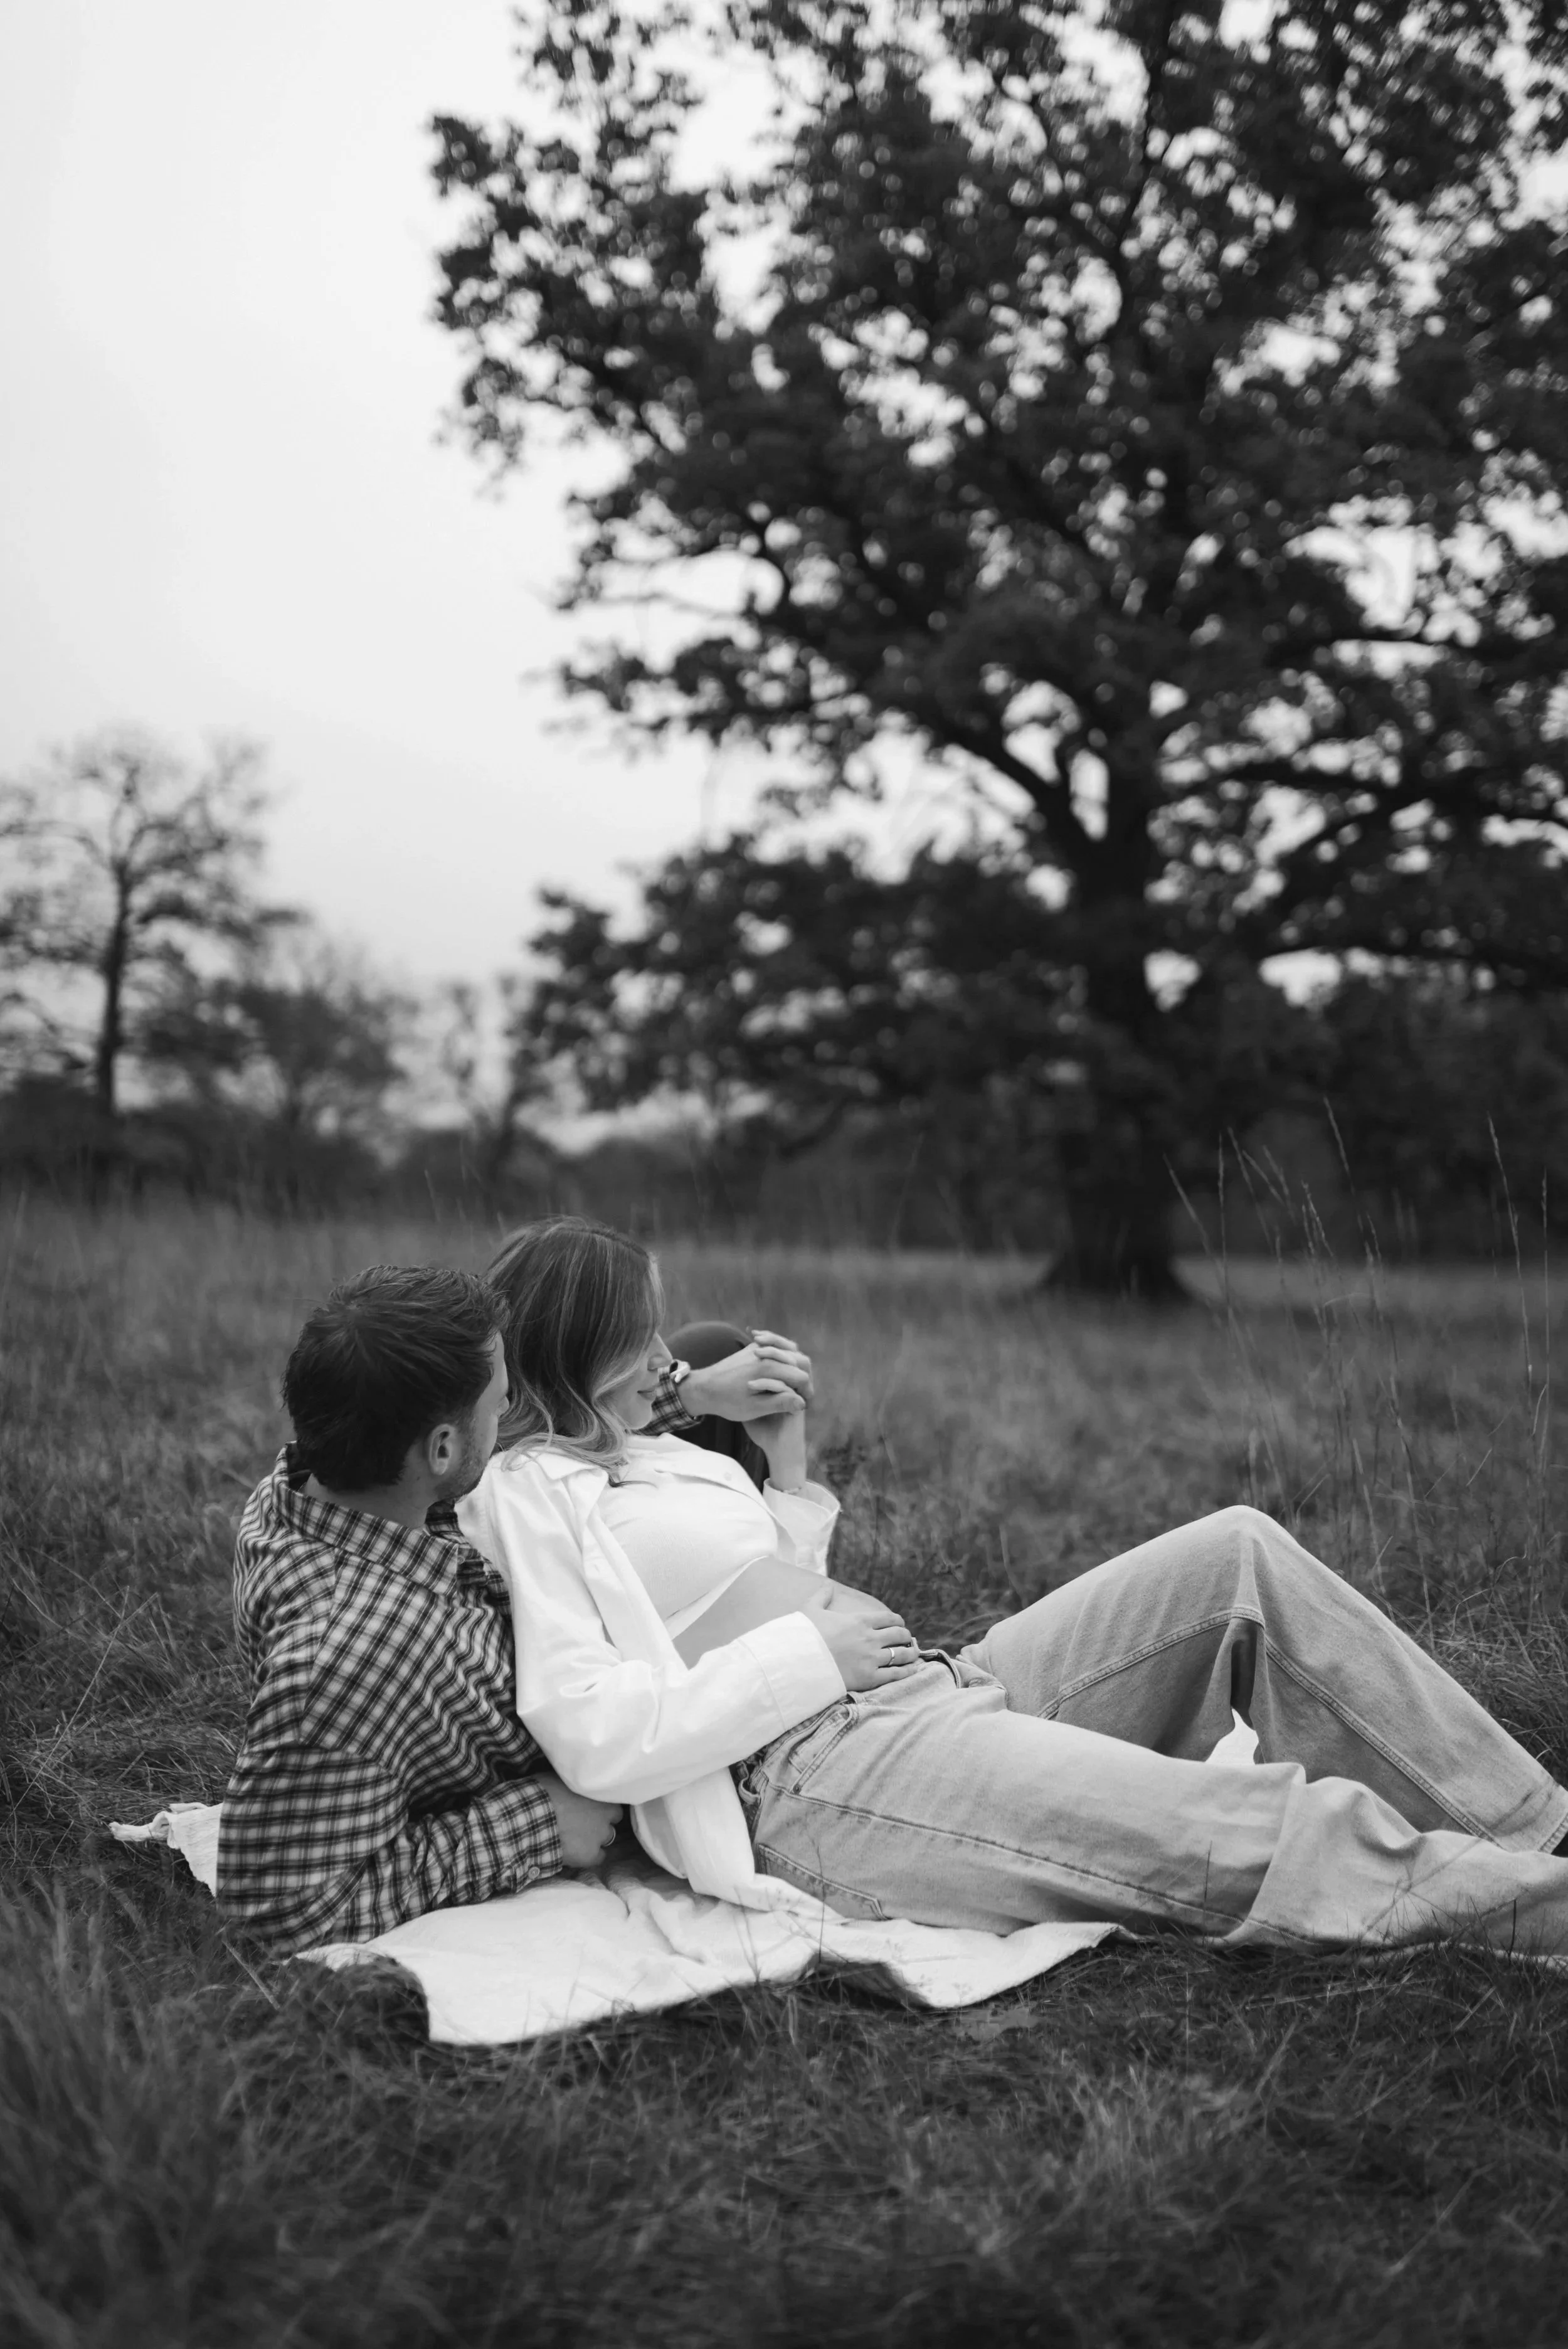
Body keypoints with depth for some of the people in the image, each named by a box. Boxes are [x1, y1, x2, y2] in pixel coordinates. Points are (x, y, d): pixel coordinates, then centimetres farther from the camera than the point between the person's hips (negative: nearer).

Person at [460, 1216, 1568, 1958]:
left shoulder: (639, 1455, 23)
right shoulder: (522, 1499, -4)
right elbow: (596, 1738, -17)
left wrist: (788, 1461, 15)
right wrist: (810, 1655, -13)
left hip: (939, 1681, 9)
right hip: (817, 1778, -9)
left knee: (1239, 1553, -3)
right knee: (1243, 1833, -28)